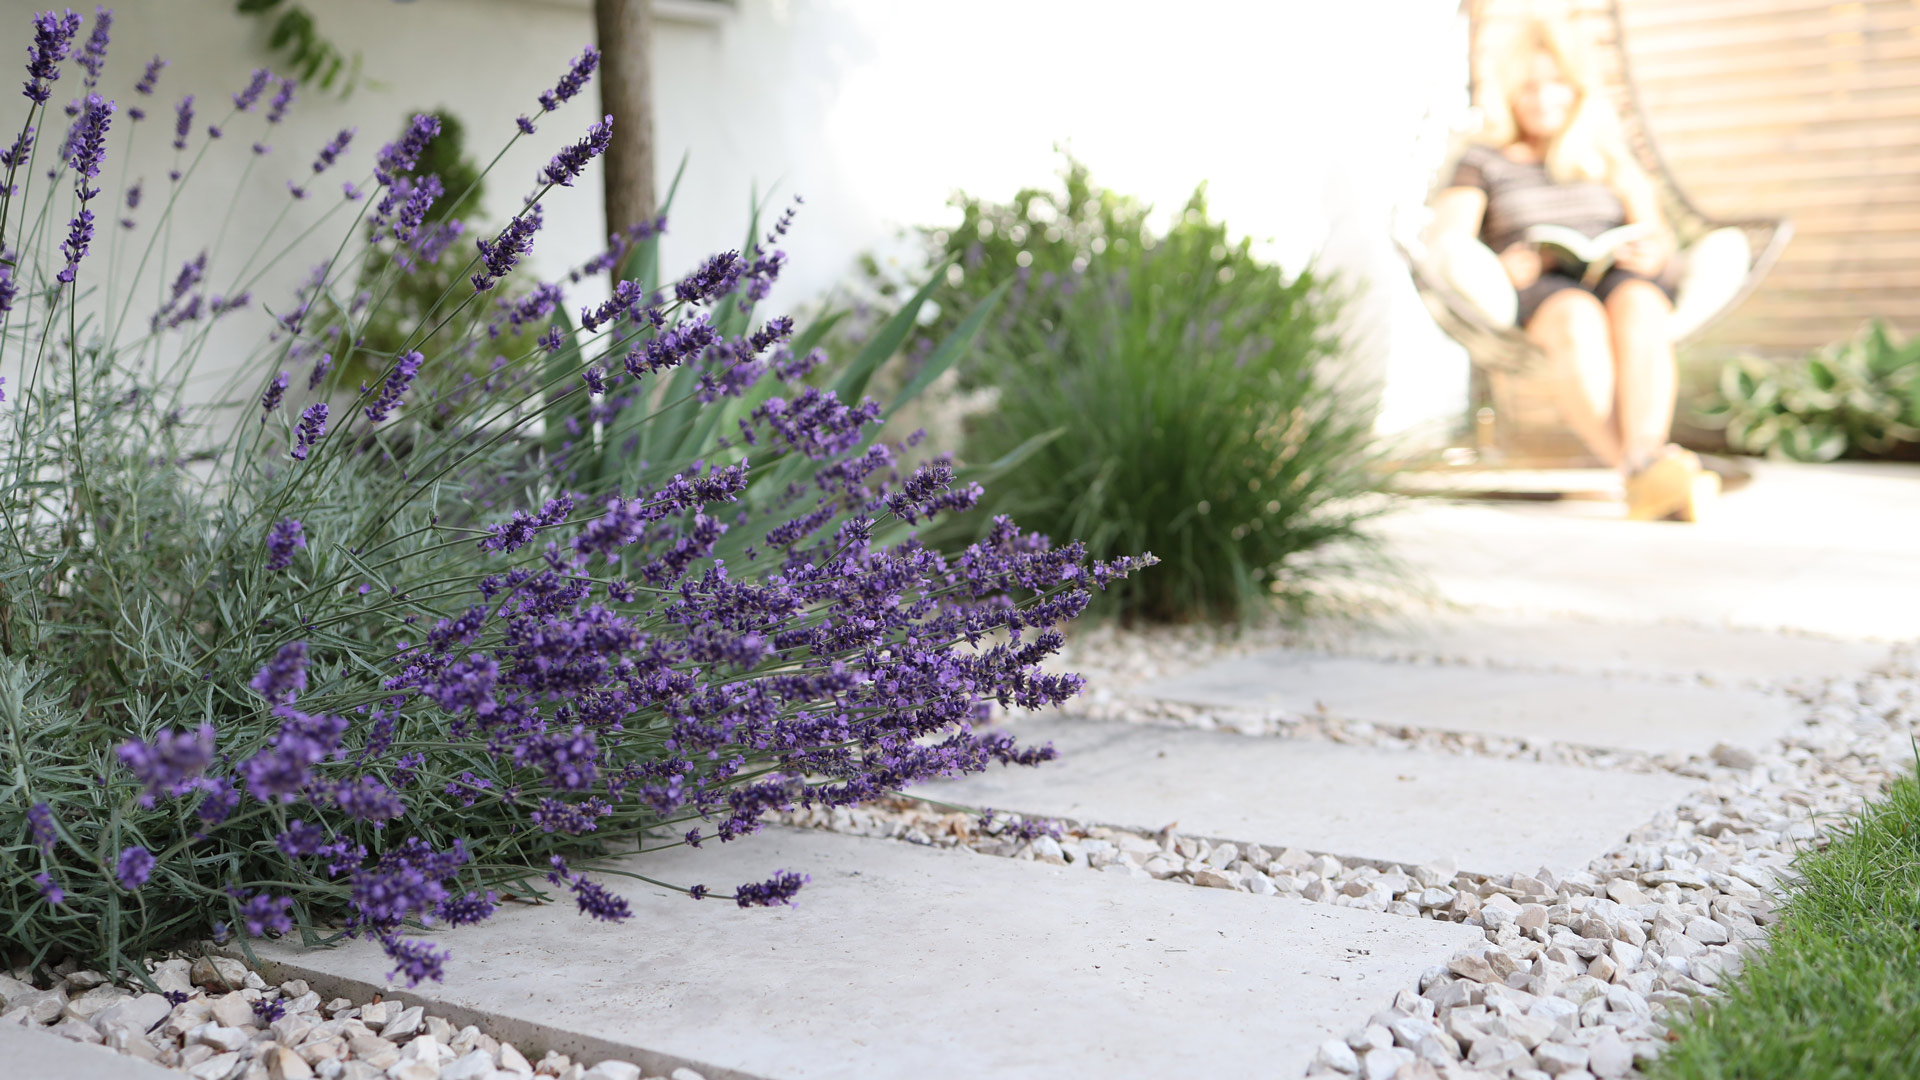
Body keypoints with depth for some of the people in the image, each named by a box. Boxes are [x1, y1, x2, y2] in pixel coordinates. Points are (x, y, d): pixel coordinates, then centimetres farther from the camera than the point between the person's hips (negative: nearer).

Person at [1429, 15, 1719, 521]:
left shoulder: (1611, 160, 27)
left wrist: (1653, 253, -11)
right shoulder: (1484, 161, 19)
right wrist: (1497, 266, -19)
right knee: (1579, 319, -39)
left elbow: (1660, 240, 16)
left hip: (1616, 277, 3)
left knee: (1638, 305, -36)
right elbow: (1445, 244, 4)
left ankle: (1645, 456, -57)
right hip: (1532, 291, -2)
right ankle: (1644, 475, -55)